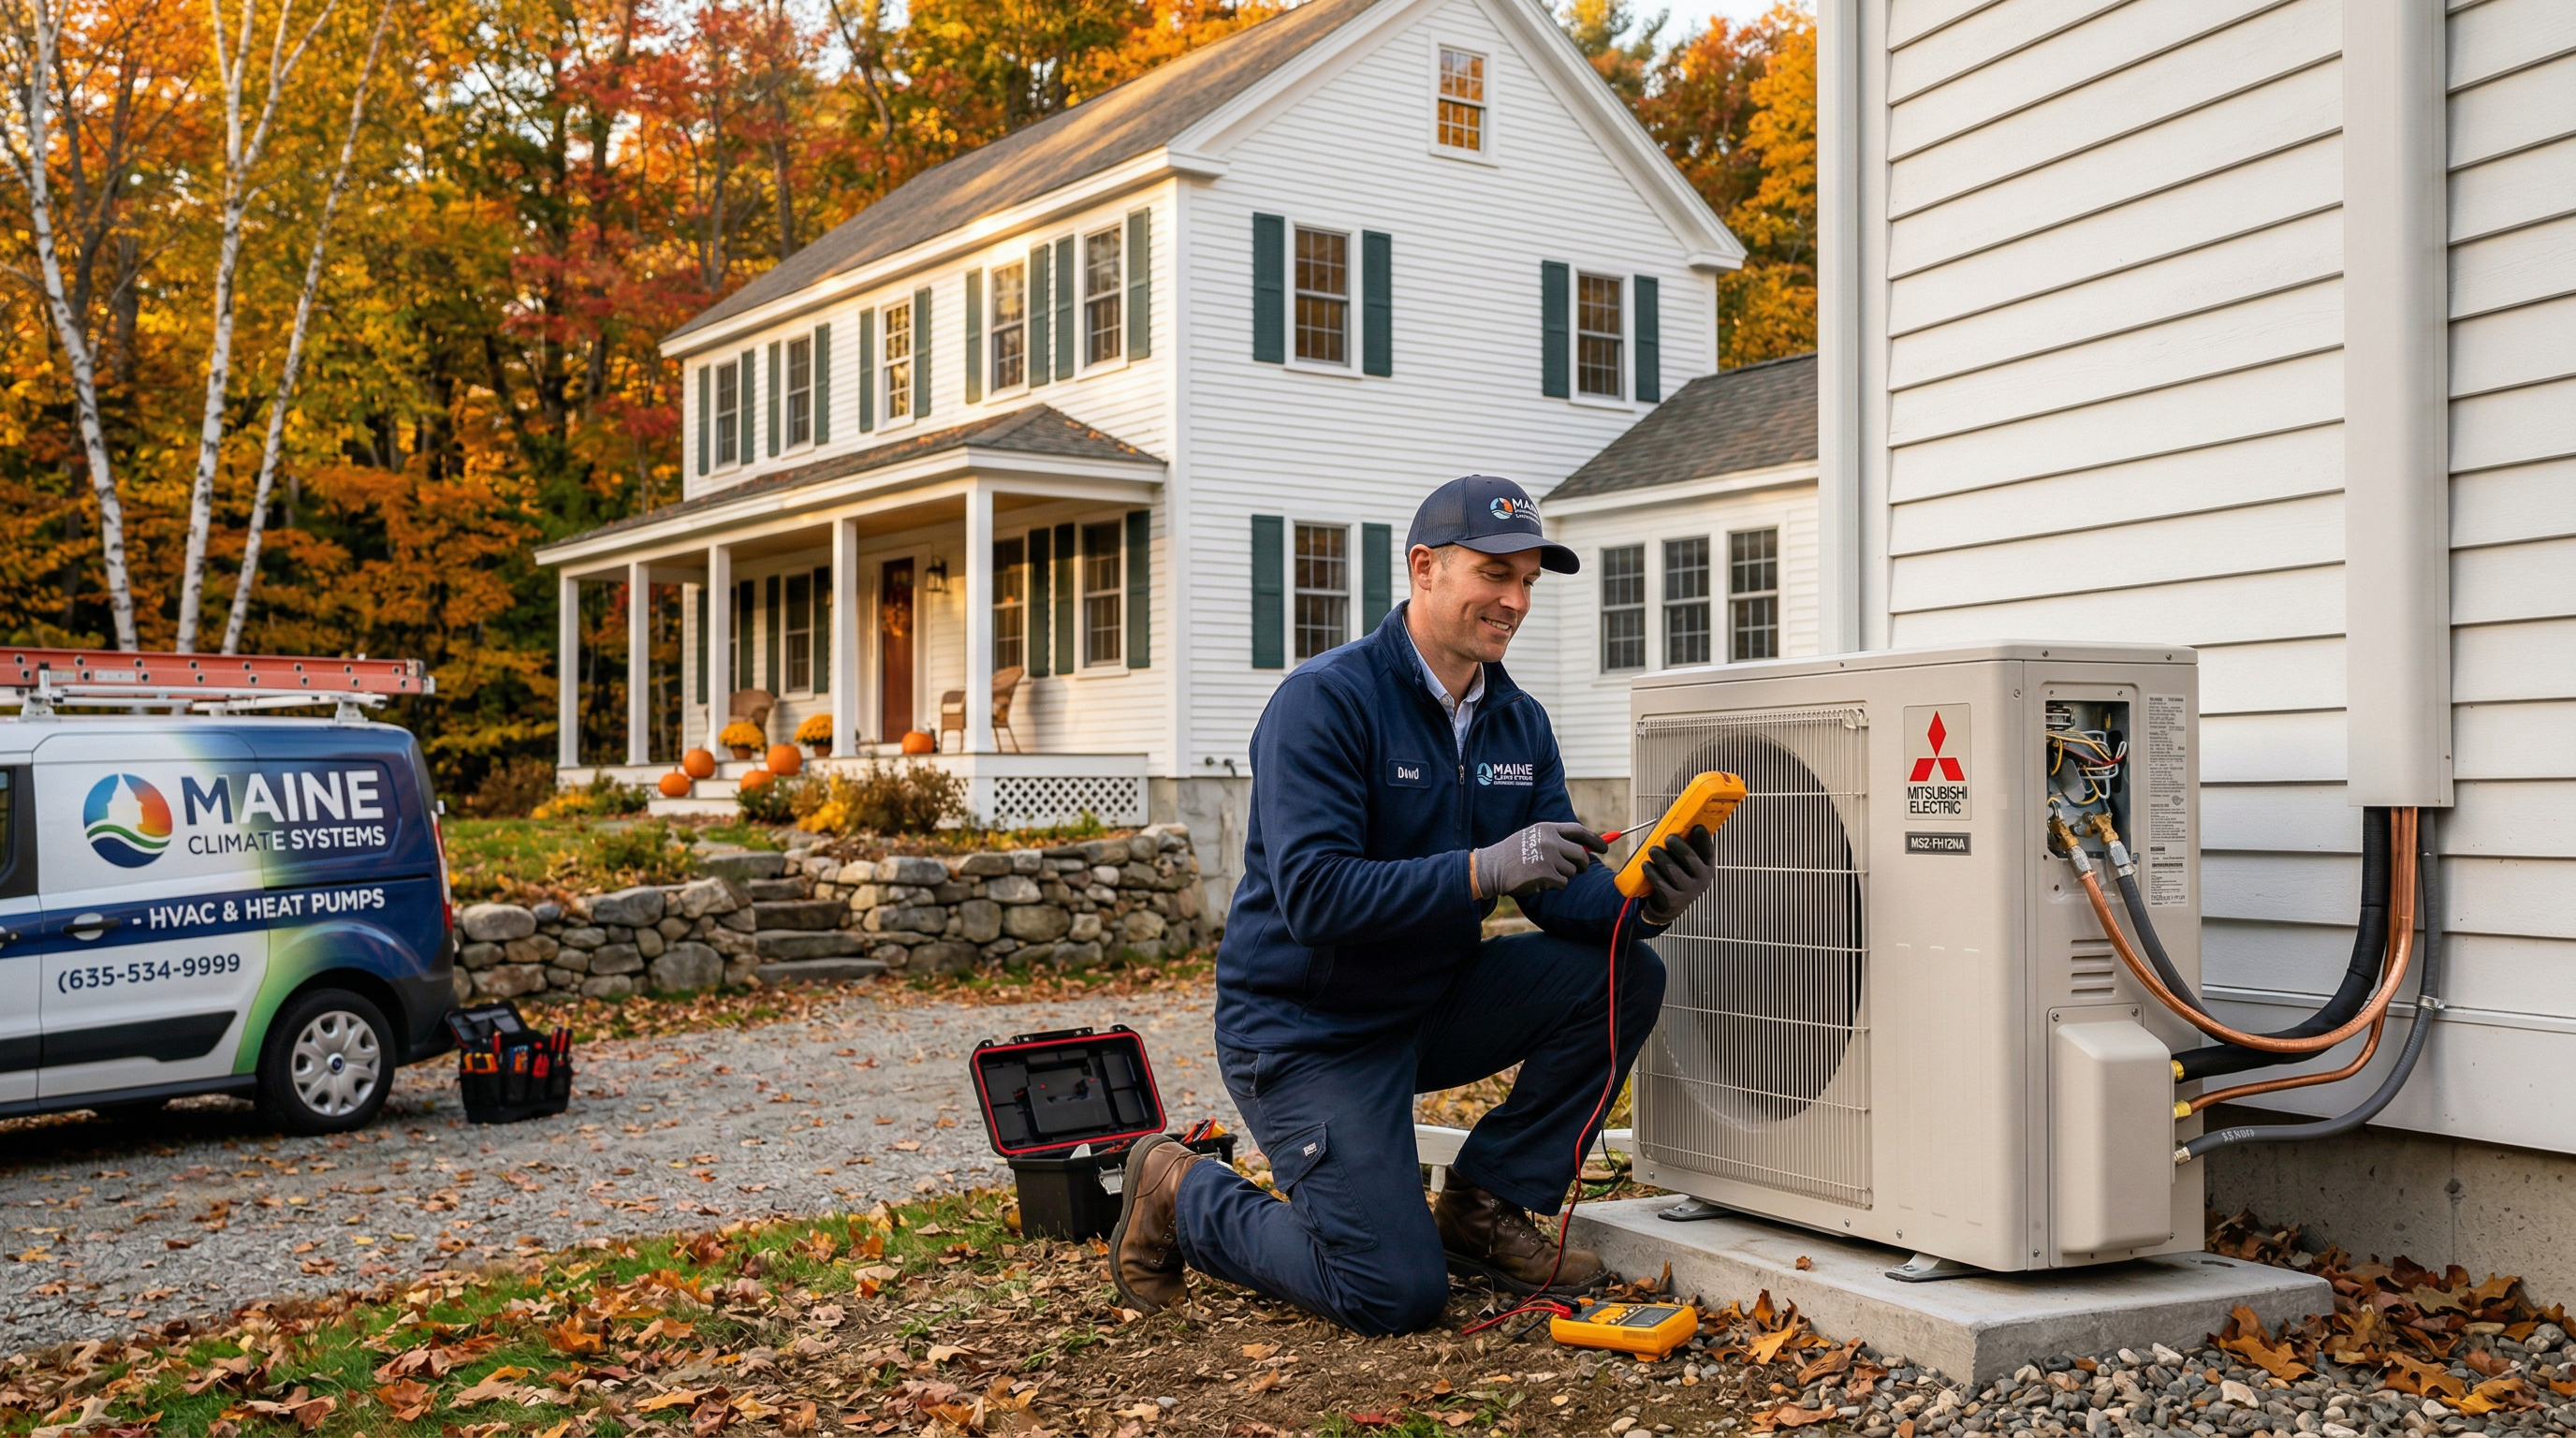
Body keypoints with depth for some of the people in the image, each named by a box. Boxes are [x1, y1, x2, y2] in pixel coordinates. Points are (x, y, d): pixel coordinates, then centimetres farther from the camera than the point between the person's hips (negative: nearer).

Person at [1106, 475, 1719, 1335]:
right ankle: (1184, 1197, 11)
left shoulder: (1519, 722, 4)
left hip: (1432, 1009, 7)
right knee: (1398, 1294, -14)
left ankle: (1481, 1209, 3)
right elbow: (1312, 895, -28)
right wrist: (1481, 869, -35)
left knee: (1623, 974, -10)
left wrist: (1643, 903, -23)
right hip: (1306, 1031, -7)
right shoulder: (1326, 701, -19)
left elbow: (1561, 887, -1)